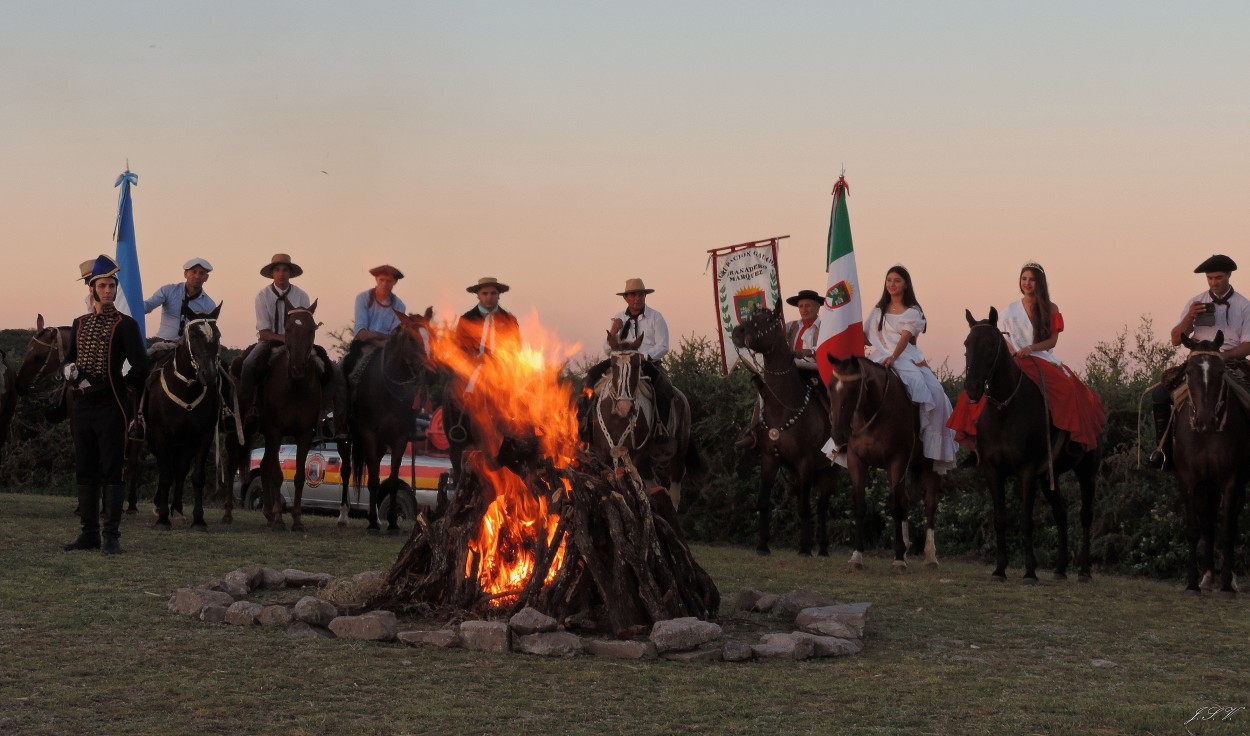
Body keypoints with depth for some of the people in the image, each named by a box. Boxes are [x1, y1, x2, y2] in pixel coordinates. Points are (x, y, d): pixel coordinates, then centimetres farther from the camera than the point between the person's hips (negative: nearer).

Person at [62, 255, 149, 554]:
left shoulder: (126, 325, -3)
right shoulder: (79, 324, 14)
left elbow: (140, 368, -5)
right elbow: (69, 358, 18)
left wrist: (119, 385, 0)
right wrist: (71, 370, -4)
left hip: (111, 406, -6)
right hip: (82, 404, 6)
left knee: (111, 471, -4)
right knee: (84, 471, 8)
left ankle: (112, 536, -2)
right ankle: (89, 533, 15)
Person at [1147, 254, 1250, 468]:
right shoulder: (1195, 303, 10)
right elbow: (1176, 340, 7)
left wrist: (1224, 355, -19)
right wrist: (1189, 317, -12)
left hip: (1231, 363, -2)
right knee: (1159, 394, -17)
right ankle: (1163, 450, -9)